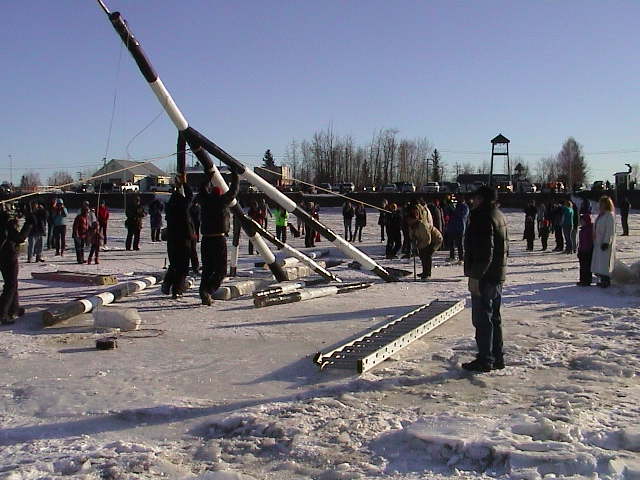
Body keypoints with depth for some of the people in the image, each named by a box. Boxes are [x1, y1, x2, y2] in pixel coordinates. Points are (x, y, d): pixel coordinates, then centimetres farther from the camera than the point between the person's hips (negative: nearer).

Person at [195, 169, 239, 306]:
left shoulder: (205, 201, 8)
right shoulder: (222, 201, -4)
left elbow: (203, 190, 28)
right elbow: (233, 190, 7)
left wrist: (209, 177, 39)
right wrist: (234, 174, 20)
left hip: (205, 240, 5)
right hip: (219, 239, -5)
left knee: (207, 269, 13)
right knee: (221, 270, -1)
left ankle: (205, 296, 10)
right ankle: (207, 291, -19)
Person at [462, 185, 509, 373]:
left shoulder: (483, 218, -17)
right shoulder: (500, 216, 14)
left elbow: (484, 252, -24)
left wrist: (475, 276, -21)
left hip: (484, 277, -10)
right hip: (498, 275, 10)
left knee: (482, 318, -3)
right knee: (494, 317, 16)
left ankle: (485, 360, 2)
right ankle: (497, 358, 24)